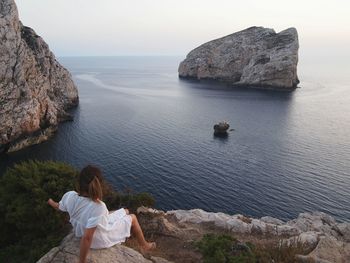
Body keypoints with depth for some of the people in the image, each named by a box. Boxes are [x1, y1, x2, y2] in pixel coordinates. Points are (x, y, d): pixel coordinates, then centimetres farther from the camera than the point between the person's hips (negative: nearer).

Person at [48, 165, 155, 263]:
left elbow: (58, 207, 0)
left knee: (125, 211, 24)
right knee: (132, 217, 16)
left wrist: (51, 202, 24)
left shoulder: (69, 196, -24)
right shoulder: (98, 207, -42)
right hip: (100, 240, -6)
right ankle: (144, 245, 40)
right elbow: (87, 238, -39)